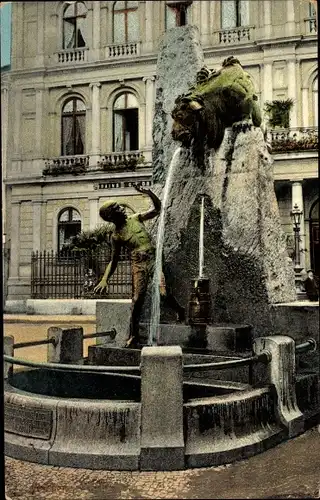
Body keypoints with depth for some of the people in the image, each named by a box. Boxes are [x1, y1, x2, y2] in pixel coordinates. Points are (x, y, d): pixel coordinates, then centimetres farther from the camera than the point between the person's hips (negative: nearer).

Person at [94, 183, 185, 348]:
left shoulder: (136, 218, 12)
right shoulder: (116, 236, 6)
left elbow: (157, 208, 12)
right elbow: (113, 261, 8)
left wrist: (148, 192, -4)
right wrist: (104, 280, -5)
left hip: (153, 259, 1)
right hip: (138, 264, -1)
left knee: (164, 293, -15)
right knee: (137, 299, -7)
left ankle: (180, 310, 17)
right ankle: (133, 337, 3)